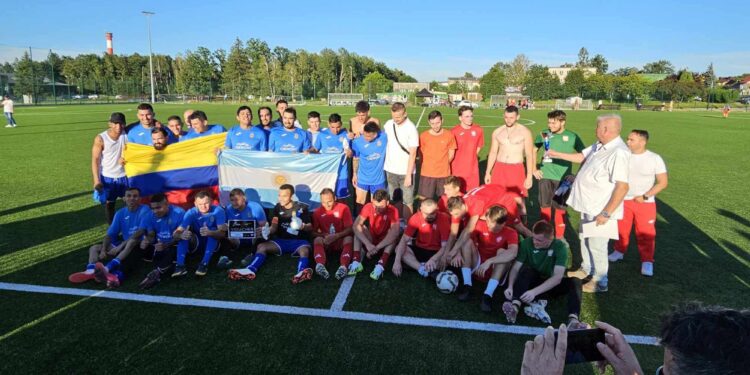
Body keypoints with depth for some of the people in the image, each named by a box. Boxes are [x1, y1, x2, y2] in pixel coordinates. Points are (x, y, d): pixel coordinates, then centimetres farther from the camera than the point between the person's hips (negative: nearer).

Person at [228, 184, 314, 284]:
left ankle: (302, 273, -67)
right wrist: (268, 231, -17)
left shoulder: (302, 207, -1)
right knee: (261, 246, -19)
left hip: (299, 241, -4)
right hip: (281, 240, 4)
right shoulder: (278, 207, 9)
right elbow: (274, 227, 6)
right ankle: (250, 270, -43)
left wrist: (302, 226, -24)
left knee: (304, 250, -37)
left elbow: (310, 227, -1)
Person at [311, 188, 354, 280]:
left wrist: (336, 236, -23)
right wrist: (324, 236, -19)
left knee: (349, 238, -33)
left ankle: (343, 266, -56)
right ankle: (320, 265, -56)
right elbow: (313, 232, 0)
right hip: (326, 242, 1)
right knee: (317, 239, -30)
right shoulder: (317, 212, 2)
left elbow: (349, 229, -7)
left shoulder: (343, 208, -3)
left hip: (341, 241, -1)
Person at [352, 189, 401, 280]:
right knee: (360, 228, -21)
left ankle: (380, 266, -43)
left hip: (385, 244, -2)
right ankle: (356, 262, -33)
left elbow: (395, 232, -35)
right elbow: (356, 225, -28)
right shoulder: (368, 207, -16)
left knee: (394, 233, -29)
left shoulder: (393, 211, -21)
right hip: (370, 241, 2)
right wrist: (368, 244, -39)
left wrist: (377, 247, -40)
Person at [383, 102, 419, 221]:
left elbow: (412, 154, -13)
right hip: (390, 170, 4)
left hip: (405, 171, -4)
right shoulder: (388, 124, 0)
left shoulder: (411, 128, -13)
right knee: (394, 201, 15)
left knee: (407, 202, 3)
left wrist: (408, 175, -15)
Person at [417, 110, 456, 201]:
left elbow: (451, 153, 6)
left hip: (444, 174, 1)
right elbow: (421, 154, 5)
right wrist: (428, 166, 4)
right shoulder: (423, 136, -7)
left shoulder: (449, 135, -5)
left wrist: (443, 165, 5)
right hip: (427, 174, 0)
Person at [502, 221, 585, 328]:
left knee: (575, 281, -28)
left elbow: (558, 277, -28)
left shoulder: (560, 247, -20)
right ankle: (515, 307, -47)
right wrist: (510, 286, -35)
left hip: (552, 285, 0)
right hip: (533, 281, 0)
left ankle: (573, 319, -46)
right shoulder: (527, 243, -15)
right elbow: (516, 268, -16)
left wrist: (534, 292, -39)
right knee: (526, 270, -31)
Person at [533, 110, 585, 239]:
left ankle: (559, 235, 22)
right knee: (545, 205, 9)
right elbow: (532, 151, 12)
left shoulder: (572, 137, -6)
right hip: (545, 176, 1)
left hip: (563, 178, -1)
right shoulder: (544, 135, -2)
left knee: (560, 207, 7)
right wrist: (533, 169, 6)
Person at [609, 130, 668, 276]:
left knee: (645, 233, 0)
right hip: (624, 201, 2)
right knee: (621, 229, 14)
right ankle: (619, 251, 34)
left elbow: (663, 182, -6)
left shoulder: (655, 158, -9)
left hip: (645, 203, -2)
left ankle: (647, 261, 12)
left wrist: (645, 196, -13)